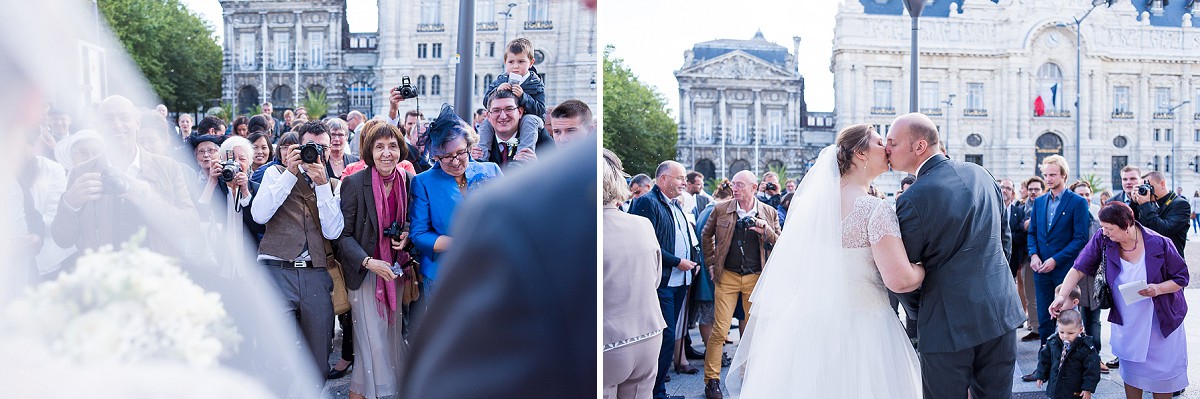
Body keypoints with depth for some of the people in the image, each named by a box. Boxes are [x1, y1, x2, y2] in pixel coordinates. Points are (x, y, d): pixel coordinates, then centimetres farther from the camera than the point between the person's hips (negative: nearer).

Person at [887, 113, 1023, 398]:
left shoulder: (913, 200, -16)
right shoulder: (980, 174, 4)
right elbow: (1004, 237, 15)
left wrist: (919, 313, 9)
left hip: (948, 325, -6)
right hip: (1001, 311, 7)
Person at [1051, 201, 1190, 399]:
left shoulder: (1159, 244, -19)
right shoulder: (1102, 239, -14)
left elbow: (1182, 277, -8)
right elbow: (1079, 268, -13)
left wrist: (1158, 289, -26)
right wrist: (1062, 295, -25)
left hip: (1161, 321, -2)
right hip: (1126, 322, 2)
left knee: (1162, 374, 7)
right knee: (1130, 370, 10)